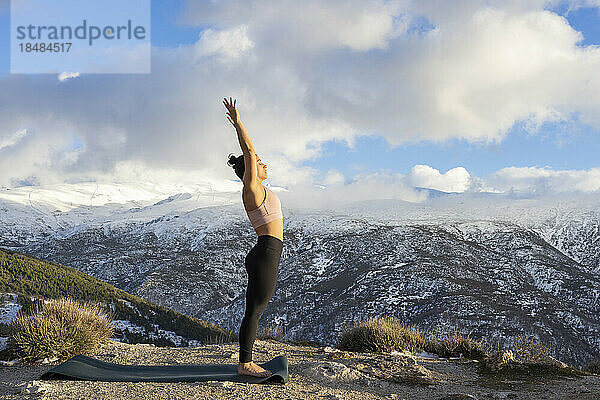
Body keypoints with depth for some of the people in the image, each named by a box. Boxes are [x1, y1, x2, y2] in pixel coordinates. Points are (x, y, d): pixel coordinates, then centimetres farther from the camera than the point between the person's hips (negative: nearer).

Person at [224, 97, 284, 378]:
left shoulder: (257, 189, 16)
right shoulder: (252, 188, -7)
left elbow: (250, 152, 27)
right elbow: (249, 151, -11)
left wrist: (237, 124, 33)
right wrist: (238, 122, -7)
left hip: (264, 256, 10)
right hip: (266, 254, -10)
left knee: (255, 310, 10)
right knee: (254, 310, -6)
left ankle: (246, 362, 15)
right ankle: (244, 364, -2)